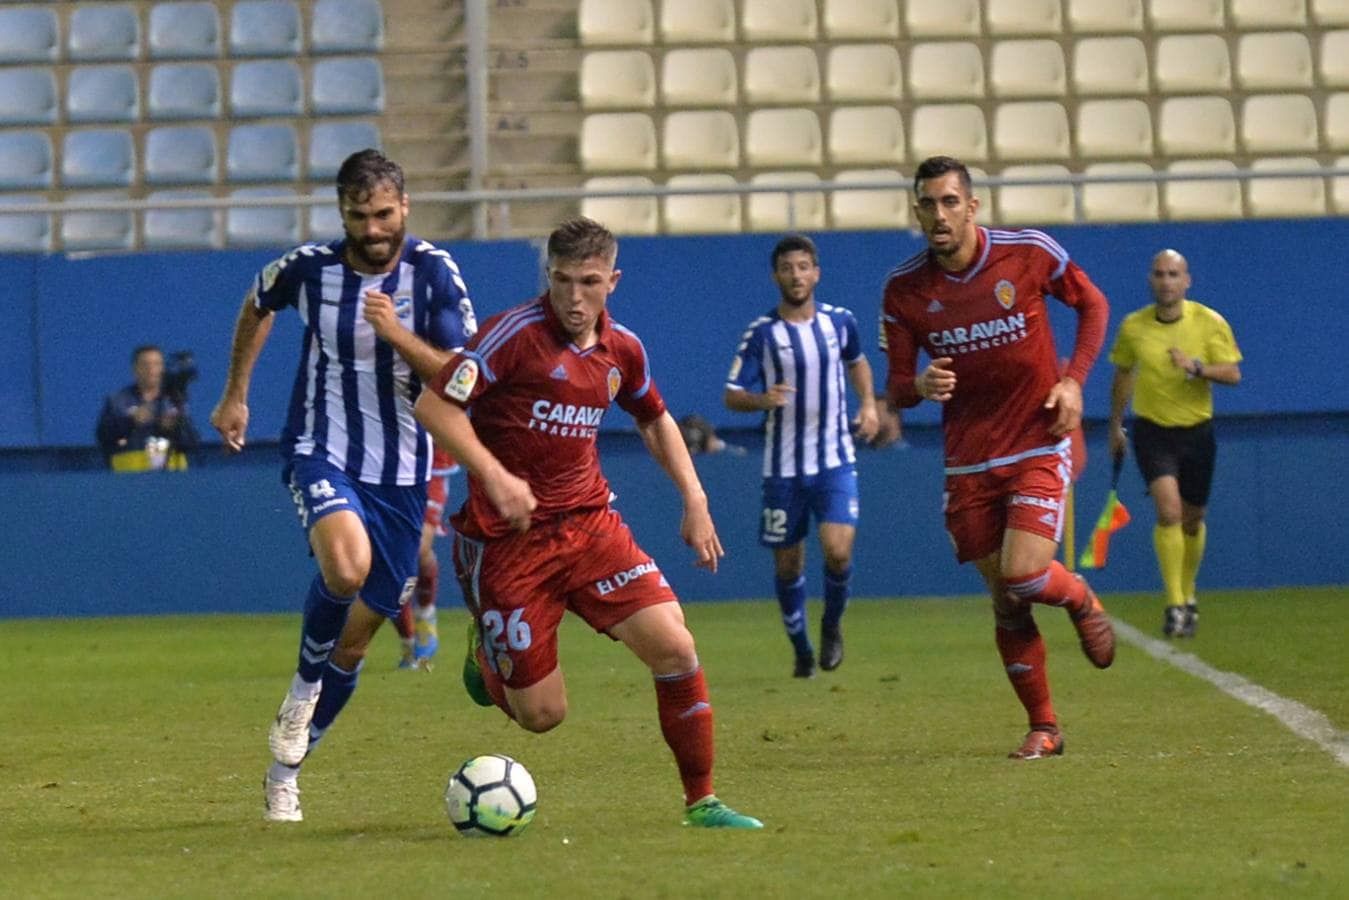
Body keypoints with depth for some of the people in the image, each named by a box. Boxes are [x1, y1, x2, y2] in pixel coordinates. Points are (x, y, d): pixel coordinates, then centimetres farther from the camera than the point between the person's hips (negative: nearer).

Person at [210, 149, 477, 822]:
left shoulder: (433, 272, -10)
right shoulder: (309, 267, -6)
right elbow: (257, 307, 18)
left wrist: (397, 335, -29)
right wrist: (235, 396, 19)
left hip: (399, 472, 1)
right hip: (321, 454, -1)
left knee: (355, 637, 7)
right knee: (346, 565, -33)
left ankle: (286, 767, 27)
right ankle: (303, 689, -6)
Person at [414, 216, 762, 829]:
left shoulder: (621, 349, 6)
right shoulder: (516, 334, -13)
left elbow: (654, 419, 26)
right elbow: (434, 405, -17)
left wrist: (694, 497, 15)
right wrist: (494, 476, -27)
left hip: (589, 521, 5)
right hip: (508, 539, -5)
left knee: (673, 646, -13)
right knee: (540, 715, -3)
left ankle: (701, 803, 2)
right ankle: (484, 654, 33)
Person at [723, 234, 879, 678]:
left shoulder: (840, 321, 2)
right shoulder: (761, 333, -7)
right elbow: (731, 395, -7)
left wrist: (868, 404, 9)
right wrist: (761, 400, -28)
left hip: (835, 462, 0)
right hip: (783, 469, 0)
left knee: (837, 549, -18)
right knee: (787, 564, 7)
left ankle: (832, 625, 11)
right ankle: (801, 649, 29)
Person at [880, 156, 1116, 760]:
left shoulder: (1029, 253, -9)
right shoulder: (904, 290, -5)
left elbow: (1093, 304, 8)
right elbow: (896, 389, 1)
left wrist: (1074, 380, -5)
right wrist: (919, 385, -23)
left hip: (1038, 447, -2)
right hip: (967, 461, 2)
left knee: (1023, 574, -19)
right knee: (1004, 598, 4)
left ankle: (1081, 601, 17)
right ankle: (1042, 728, 18)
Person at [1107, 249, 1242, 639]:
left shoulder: (1210, 323, -7)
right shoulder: (1132, 327, -3)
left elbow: (1233, 373, -10)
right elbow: (1122, 377, 12)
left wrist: (1196, 367, -28)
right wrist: (1116, 426, 16)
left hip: (1197, 431, 1)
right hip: (1152, 431, -1)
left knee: (1192, 520, 11)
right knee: (1169, 511, -19)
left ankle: (1188, 597, 33)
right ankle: (1174, 606, -19)